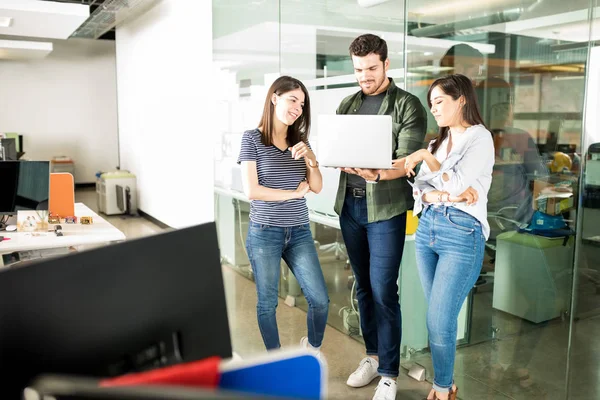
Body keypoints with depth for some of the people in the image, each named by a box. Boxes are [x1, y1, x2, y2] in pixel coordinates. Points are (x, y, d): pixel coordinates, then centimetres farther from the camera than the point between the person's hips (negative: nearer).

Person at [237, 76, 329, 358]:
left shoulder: (300, 142, 8)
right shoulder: (252, 138, -6)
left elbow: (317, 187, 4)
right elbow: (251, 191, -13)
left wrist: (311, 160, -14)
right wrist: (294, 193, -6)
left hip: (299, 232, 4)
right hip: (264, 233, -4)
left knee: (320, 300, 3)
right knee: (267, 302, 8)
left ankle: (313, 346, 33)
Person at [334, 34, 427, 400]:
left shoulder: (408, 105, -4)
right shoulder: (347, 105, 12)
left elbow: (407, 161, -13)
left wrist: (376, 174, -33)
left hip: (385, 208, -5)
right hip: (349, 205, 5)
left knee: (383, 291, -3)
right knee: (364, 286, 14)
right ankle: (373, 355, 30)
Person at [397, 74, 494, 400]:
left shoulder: (480, 138, -5)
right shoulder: (437, 143, 16)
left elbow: (458, 183, -17)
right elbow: (419, 190, 6)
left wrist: (424, 157, -11)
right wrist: (444, 195, -12)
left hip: (462, 233, -7)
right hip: (427, 229, 7)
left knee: (439, 321, -5)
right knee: (438, 317, 12)